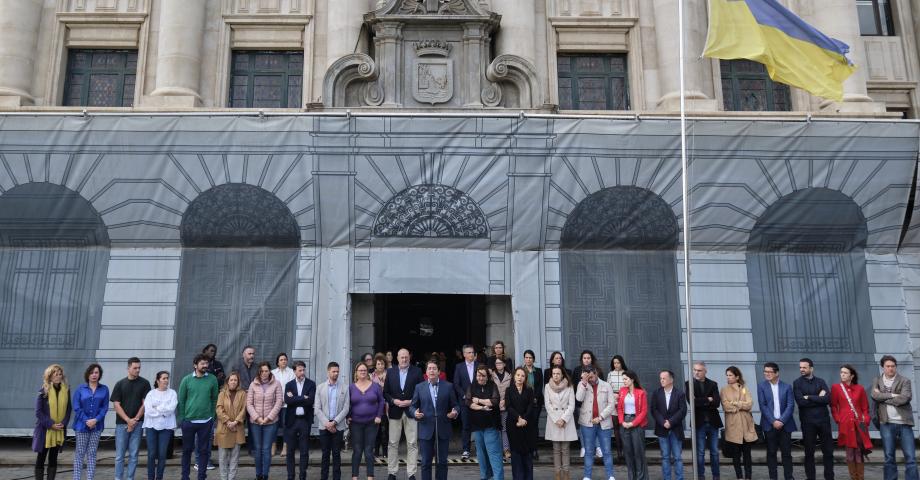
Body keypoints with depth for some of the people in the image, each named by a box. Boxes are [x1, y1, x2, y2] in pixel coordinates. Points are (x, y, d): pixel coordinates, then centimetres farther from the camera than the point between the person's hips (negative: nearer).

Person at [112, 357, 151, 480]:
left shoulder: (144, 383, 2)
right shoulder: (120, 384, 4)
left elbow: (145, 404, 0)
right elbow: (116, 405, 0)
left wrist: (135, 420, -8)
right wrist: (128, 420, -10)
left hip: (137, 424, 0)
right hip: (122, 423, 0)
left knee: (133, 455, 3)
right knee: (120, 455, 3)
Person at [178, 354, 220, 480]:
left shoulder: (212, 379, -1)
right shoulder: (186, 380, -2)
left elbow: (214, 399, 5)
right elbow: (181, 400, 2)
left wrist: (212, 416, 2)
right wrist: (181, 419, 1)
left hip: (206, 421, 0)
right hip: (188, 421, 0)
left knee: (204, 450, 6)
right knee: (187, 450, 11)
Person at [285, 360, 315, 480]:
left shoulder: (311, 384, 0)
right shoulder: (289, 384, 5)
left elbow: (311, 400, -14)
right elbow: (287, 400, -11)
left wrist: (295, 398, -13)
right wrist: (303, 398, -15)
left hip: (305, 420, -1)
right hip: (291, 420, 1)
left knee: (304, 451, 4)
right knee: (290, 451, 8)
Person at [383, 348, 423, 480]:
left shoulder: (417, 371, 0)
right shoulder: (391, 372, 6)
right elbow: (385, 392, 7)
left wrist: (411, 401, -12)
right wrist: (393, 401, -9)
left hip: (411, 411, -1)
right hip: (395, 412, 2)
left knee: (412, 443, 1)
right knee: (393, 443, 6)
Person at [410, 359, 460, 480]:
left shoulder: (448, 386, 3)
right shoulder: (419, 387, 4)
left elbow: (455, 405, 6)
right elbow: (413, 406, 7)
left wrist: (455, 411, -15)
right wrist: (415, 412, -15)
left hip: (443, 429, 0)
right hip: (426, 429, 0)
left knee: (442, 461, 7)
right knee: (426, 462, 4)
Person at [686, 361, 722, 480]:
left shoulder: (713, 384, 6)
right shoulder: (689, 384, 0)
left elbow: (717, 402, -8)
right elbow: (692, 401, -15)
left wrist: (701, 402, -14)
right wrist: (708, 400, -8)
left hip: (713, 422, 2)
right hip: (699, 422, -2)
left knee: (715, 452, 9)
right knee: (700, 452, 3)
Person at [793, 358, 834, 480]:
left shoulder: (821, 381, 7)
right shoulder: (797, 383, 0)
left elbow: (828, 399, -9)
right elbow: (800, 402, -13)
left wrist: (809, 398, -11)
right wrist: (818, 398, -8)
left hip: (823, 419, 2)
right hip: (808, 422, -2)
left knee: (828, 450, 6)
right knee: (809, 452, 6)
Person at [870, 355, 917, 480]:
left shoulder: (904, 381, 2)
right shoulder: (877, 381, 9)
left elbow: (904, 399, -14)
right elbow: (874, 395, -8)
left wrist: (883, 397, -7)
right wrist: (892, 395, -14)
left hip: (903, 423, -1)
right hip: (886, 423, 1)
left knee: (910, 457, -2)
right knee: (889, 457, 6)